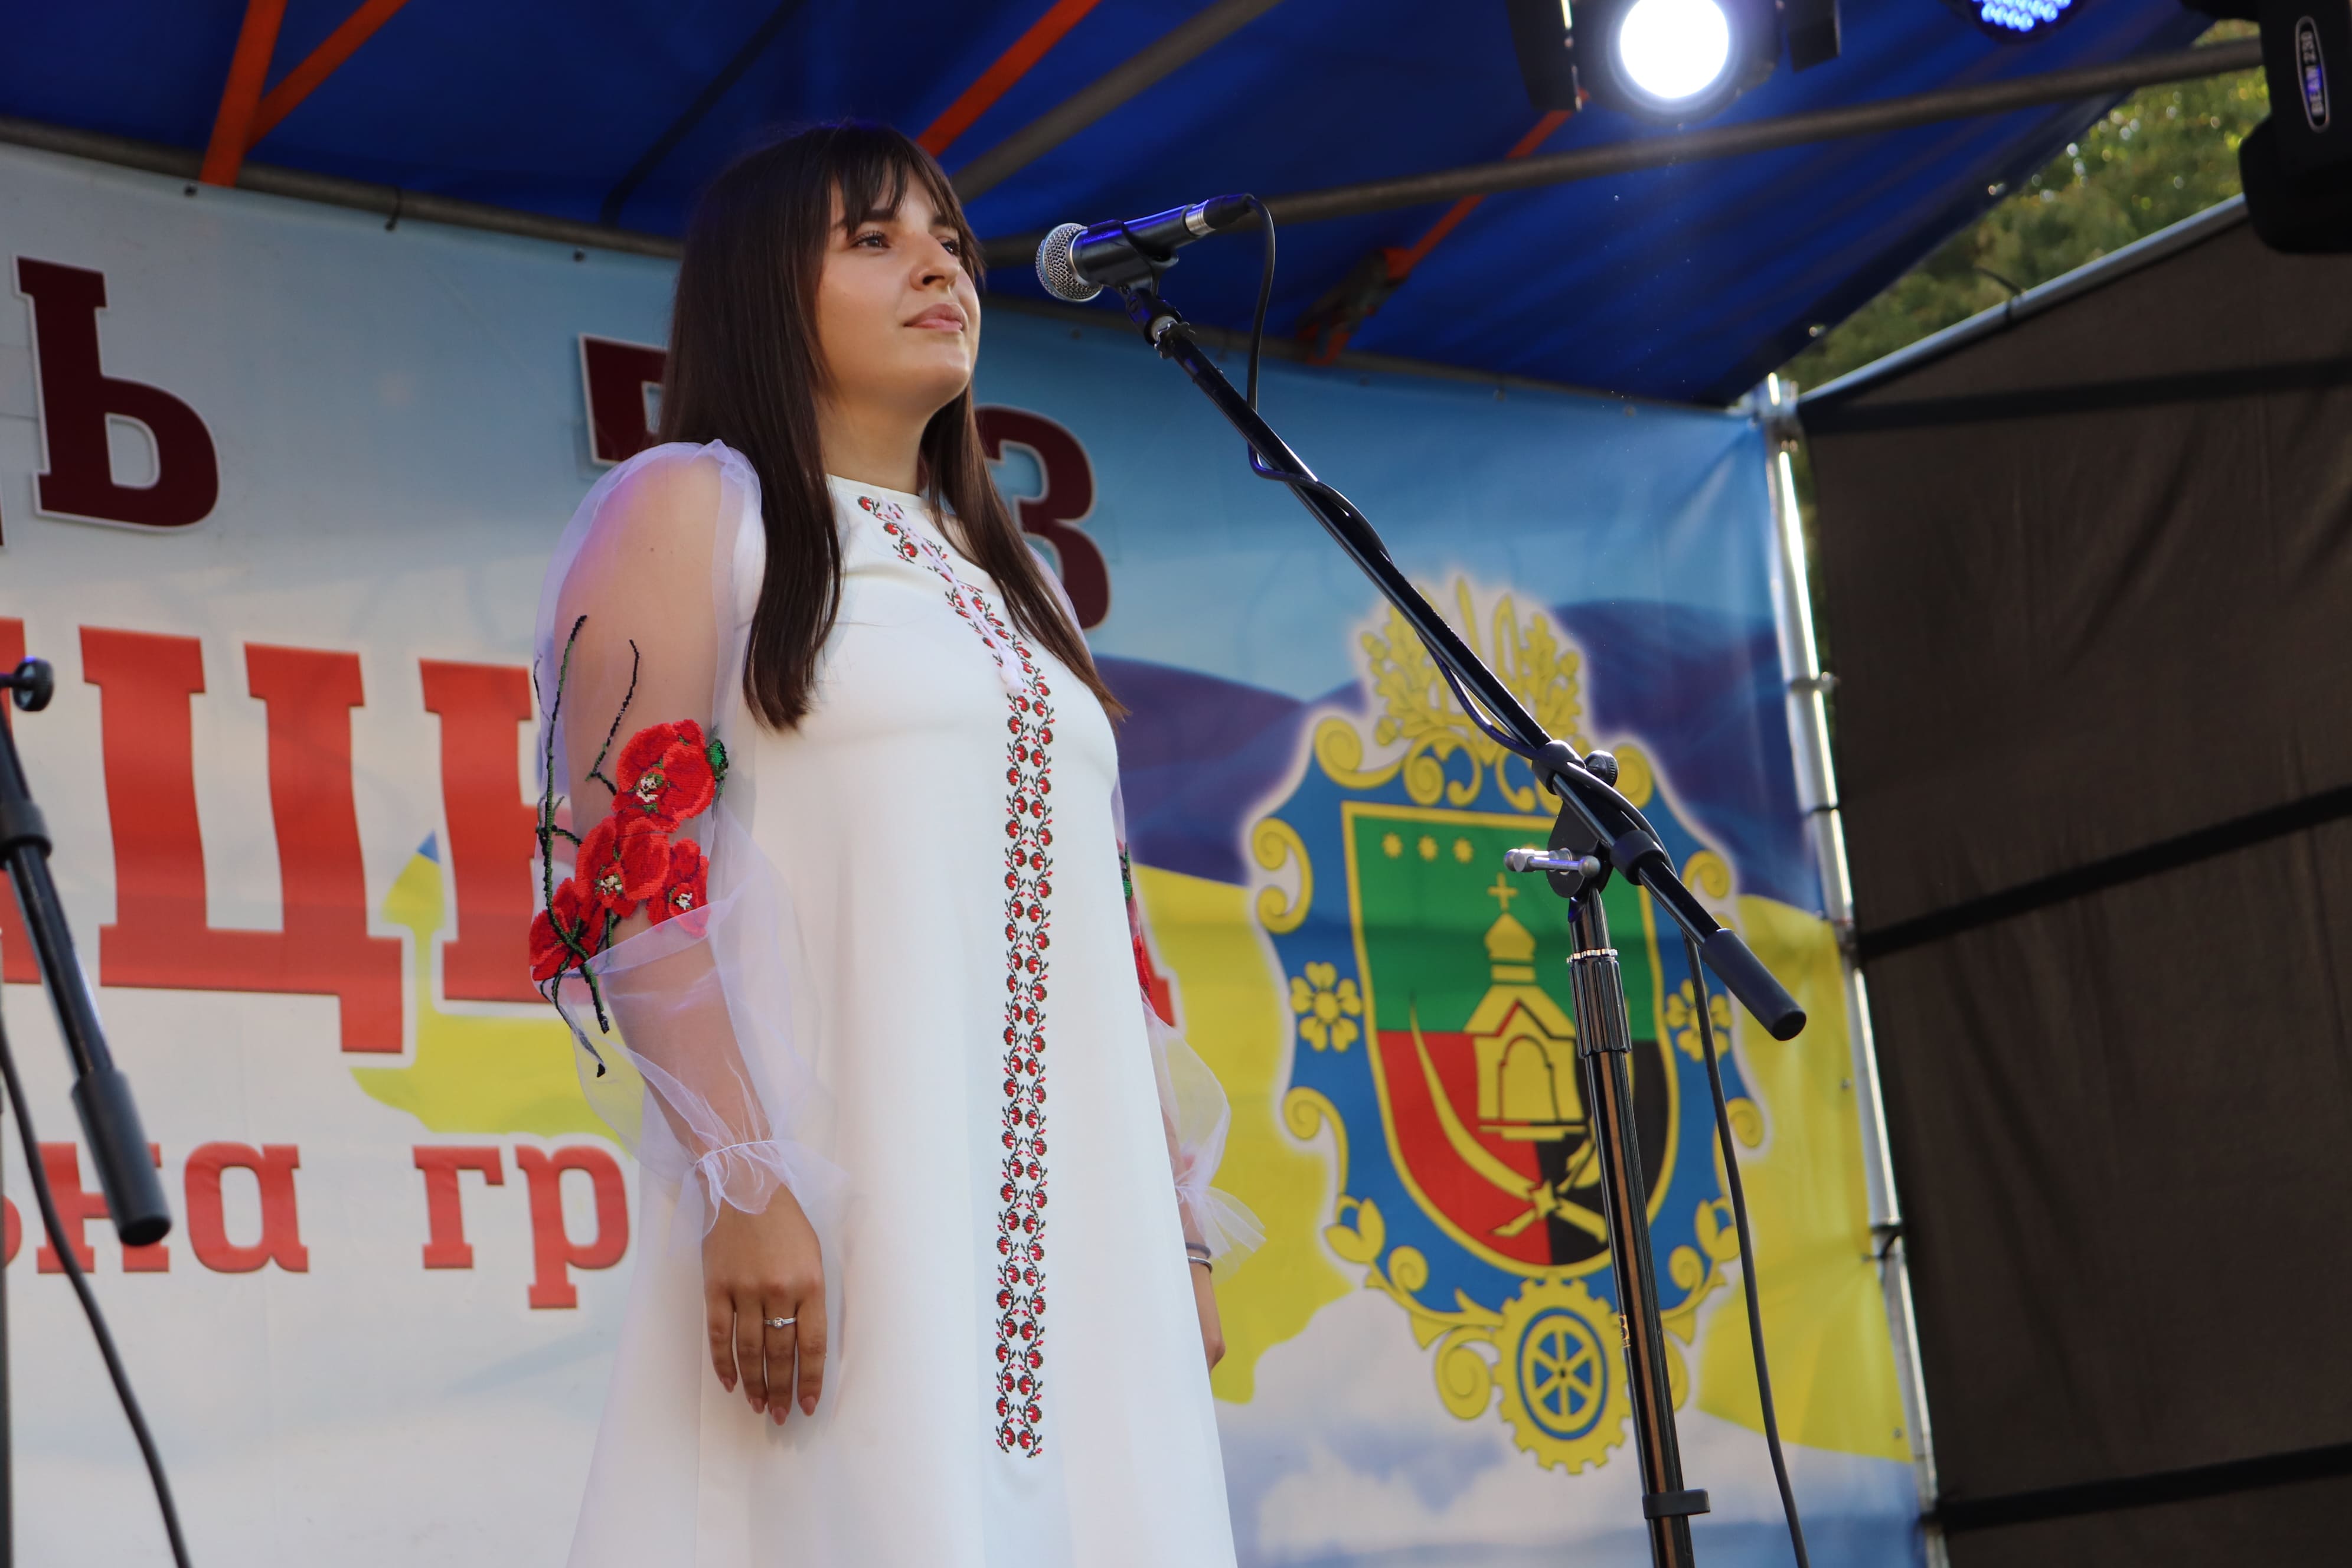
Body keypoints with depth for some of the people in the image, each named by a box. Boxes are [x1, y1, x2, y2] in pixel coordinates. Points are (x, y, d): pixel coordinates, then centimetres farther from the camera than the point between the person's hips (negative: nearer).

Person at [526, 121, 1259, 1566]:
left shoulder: (1011, 575, 24)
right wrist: (741, 1189, -19)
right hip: (845, 1205, -6)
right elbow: (625, 878, -8)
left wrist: (1180, 1231, 13)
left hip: (1079, 1230, 6)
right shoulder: (689, 507, 5)